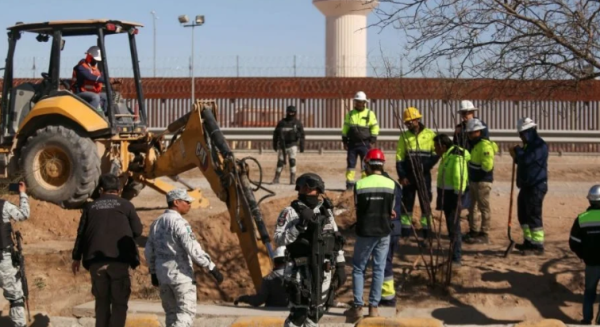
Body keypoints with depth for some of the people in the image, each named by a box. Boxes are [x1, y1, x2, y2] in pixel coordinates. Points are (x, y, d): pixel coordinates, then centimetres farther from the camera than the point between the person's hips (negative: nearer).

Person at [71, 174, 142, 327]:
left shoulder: (91, 206, 11)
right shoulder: (125, 205, 2)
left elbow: (81, 233, 12)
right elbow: (137, 230, 1)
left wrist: (77, 257, 21)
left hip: (96, 261, 3)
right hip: (119, 259, -3)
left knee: (101, 301, 15)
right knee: (119, 302, 2)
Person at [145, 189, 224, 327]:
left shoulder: (156, 223, 10)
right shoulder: (179, 223, -16)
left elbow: (149, 250, 16)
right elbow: (193, 249, -24)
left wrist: (153, 272, 26)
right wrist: (212, 267, -22)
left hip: (162, 273, 8)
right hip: (181, 274, -8)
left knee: (171, 313, 16)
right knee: (186, 312, -4)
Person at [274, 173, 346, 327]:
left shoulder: (326, 211, 10)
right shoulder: (291, 212, -7)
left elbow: (336, 240, 15)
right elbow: (278, 240, -16)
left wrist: (340, 266, 10)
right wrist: (300, 225, -25)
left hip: (324, 270, 5)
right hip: (301, 270, -5)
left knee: (316, 311, 12)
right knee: (299, 312, -10)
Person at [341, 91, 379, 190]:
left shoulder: (370, 114, 1)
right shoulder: (350, 114, 10)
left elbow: (375, 128, 0)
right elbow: (345, 128, 14)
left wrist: (372, 142, -6)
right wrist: (345, 142, 7)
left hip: (365, 144, -3)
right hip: (352, 144, 3)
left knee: (365, 165, -1)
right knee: (350, 164, 2)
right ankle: (349, 184, 6)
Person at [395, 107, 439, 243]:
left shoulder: (430, 135, -1)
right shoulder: (404, 136, 3)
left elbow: (436, 153, -1)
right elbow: (399, 157, 1)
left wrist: (425, 166, -14)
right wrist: (402, 175, -7)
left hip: (424, 175, -1)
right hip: (408, 176, 1)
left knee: (426, 203, 4)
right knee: (406, 204, 5)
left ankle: (426, 234, 11)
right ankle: (404, 232, 12)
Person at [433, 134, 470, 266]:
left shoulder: (456, 157, -17)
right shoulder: (446, 156, 13)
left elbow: (459, 179, -21)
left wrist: (457, 199, -22)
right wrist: (440, 199, 19)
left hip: (453, 195, -10)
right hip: (446, 194, 10)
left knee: (454, 227, -8)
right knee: (450, 226, 15)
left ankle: (456, 258, -5)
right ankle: (454, 254, 24)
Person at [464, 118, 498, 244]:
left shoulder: (485, 146, -20)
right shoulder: (474, 144, 12)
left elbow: (487, 166, -26)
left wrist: (479, 168, -11)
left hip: (482, 181, -11)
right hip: (473, 180, 11)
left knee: (483, 207, -3)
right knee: (472, 206, 18)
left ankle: (484, 234, 2)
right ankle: (474, 231, 30)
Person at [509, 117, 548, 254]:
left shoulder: (540, 145, -15)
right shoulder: (529, 145, 16)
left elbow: (527, 160, -27)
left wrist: (518, 151, -9)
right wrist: (516, 157, 6)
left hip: (536, 187, -10)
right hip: (527, 186, 10)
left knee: (534, 216, -8)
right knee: (523, 215, 15)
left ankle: (538, 245, -3)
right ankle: (529, 241, 25)